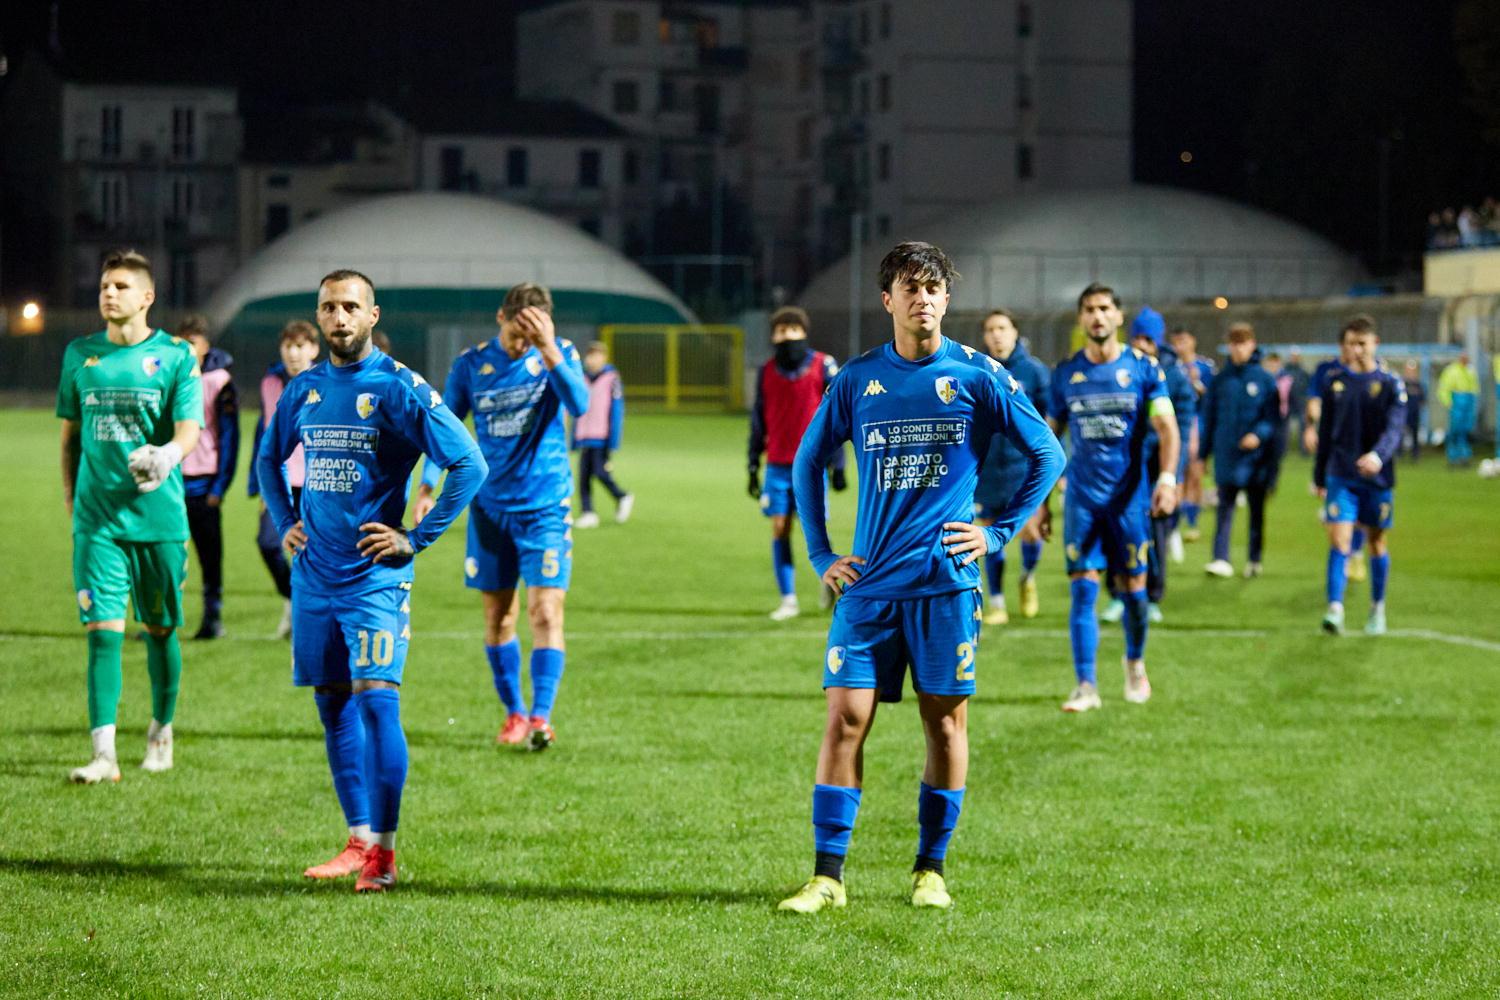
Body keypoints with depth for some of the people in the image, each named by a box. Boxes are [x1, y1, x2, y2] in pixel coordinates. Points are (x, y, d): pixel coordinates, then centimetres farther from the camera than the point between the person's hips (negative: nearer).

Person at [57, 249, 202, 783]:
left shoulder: (176, 356, -1)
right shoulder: (80, 354, 9)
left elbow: (189, 430, -10)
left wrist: (167, 456, -31)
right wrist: (70, 494, 12)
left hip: (160, 517, -1)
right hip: (96, 517, 1)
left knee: (159, 629, 10)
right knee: (103, 630, -9)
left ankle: (161, 734, 31)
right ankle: (104, 753, -14)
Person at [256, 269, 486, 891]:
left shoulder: (399, 388, -8)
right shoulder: (304, 390, 10)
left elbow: (469, 464, -10)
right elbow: (269, 459, 28)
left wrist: (416, 539, -11)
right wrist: (284, 524, 14)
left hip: (375, 577, -6)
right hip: (314, 576, 6)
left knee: (376, 701, -13)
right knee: (333, 706, 8)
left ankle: (384, 849, -10)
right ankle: (358, 841, 15)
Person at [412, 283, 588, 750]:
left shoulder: (560, 355, -5)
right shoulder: (471, 365, 0)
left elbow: (579, 405, -24)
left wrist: (548, 349, -35)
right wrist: (427, 487, -6)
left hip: (546, 505, -3)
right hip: (490, 506, 3)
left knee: (545, 612, -12)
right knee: (497, 615, 7)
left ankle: (541, 716, -12)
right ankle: (514, 712, 20)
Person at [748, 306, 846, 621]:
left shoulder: (823, 366, -1)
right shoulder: (767, 372, 8)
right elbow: (758, 421, 14)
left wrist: (837, 465, -3)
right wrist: (753, 466, 11)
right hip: (778, 463, 3)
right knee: (780, 529, -2)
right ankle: (788, 600, 4)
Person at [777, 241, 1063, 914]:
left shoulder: (977, 375, 0)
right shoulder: (856, 380, 6)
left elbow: (1047, 455, 6)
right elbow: (808, 461, 18)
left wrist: (998, 533, 0)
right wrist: (820, 554, 10)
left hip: (947, 580, -1)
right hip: (868, 582, 1)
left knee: (945, 719, 3)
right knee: (846, 717, -5)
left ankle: (930, 869, 15)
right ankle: (827, 876, -2)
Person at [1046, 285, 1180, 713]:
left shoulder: (1142, 368, -2)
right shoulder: (1065, 373, 4)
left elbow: (1167, 426, -7)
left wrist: (1167, 477, -22)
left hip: (1129, 495, -1)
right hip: (1082, 497, 1)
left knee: (1132, 586, 5)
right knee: (1082, 586, -7)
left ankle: (1135, 663, 31)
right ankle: (1086, 685, -6)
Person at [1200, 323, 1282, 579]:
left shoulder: (1265, 380, -2)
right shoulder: (1220, 379, 4)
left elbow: (1273, 416, -2)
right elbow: (1209, 417, 9)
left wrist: (1259, 434, -21)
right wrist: (1203, 453, 9)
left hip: (1255, 457, -1)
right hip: (1226, 457, 1)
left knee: (1257, 510, 9)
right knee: (1225, 509, -3)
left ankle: (1254, 560, 17)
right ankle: (1221, 560, -7)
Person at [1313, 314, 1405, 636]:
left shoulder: (1391, 384, -1)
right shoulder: (1334, 384, 6)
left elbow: (1394, 428, -14)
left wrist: (1377, 456, -34)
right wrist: (1319, 478, 16)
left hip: (1377, 477, -1)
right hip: (1341, 477, 1)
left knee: (1377, 540, 9)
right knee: (1339, 538, -13)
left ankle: (1377, 608, 25)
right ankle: (1335, 609, -19)